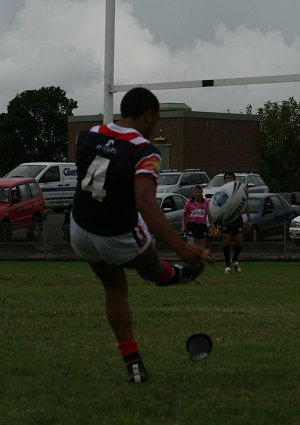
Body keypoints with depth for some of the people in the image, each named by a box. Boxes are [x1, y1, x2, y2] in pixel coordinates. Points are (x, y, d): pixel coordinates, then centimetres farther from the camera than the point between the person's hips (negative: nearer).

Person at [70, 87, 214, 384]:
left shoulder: (87, 136, -8)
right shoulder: (144, 152, -25)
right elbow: (146, 204, -37)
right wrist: (181, 248, -41)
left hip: (80, 233, 6)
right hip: (120, 239, -5)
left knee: (115, 290, 22)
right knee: (151, 268, 29)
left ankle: (132, 362, 20)